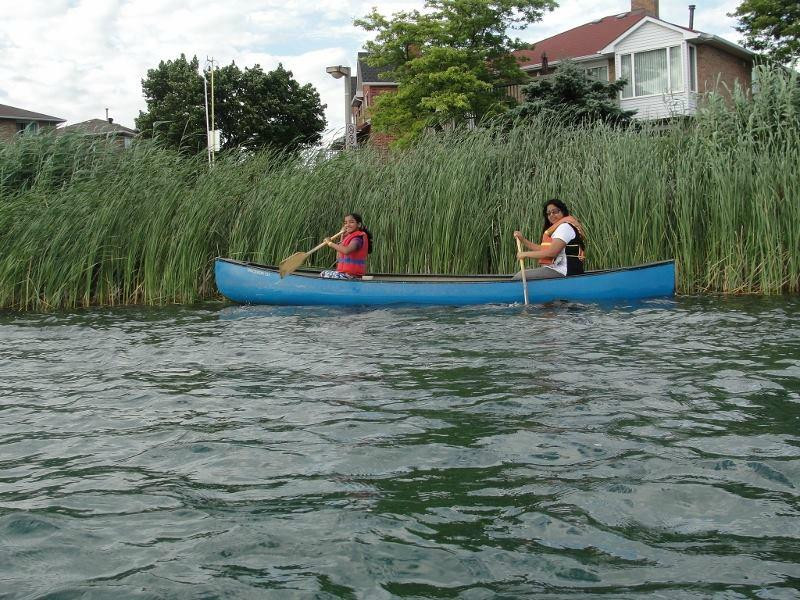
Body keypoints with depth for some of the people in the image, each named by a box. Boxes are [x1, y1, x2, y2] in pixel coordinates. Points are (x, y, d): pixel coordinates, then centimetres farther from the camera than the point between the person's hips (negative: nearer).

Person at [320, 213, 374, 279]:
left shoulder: (357, 239, -14)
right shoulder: (349, 237, 16)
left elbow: (346, 251, -36)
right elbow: (338, 257, 14)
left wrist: (331, 243, -23)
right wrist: (342, 237, 13)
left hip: (351, 275, -10)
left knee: (323, 274, -7)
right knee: (323, 274, 19)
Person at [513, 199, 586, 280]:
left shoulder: (565, 227, -11)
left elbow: (551, 252, -20)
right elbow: (542, 249, 16)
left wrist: (526, 254, -13)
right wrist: (523, 239, 10)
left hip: (561, 272, -11)